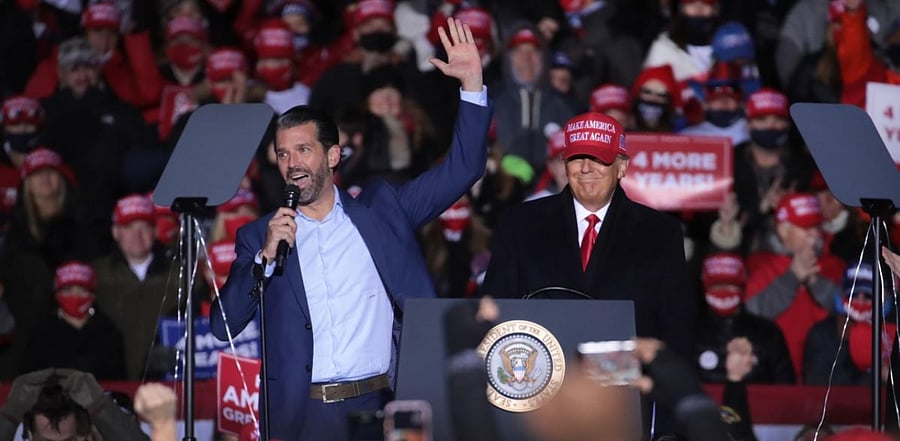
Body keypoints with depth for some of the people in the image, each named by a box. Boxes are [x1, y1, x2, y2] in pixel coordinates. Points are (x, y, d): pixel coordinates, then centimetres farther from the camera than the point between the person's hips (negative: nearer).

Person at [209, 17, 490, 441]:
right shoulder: (259, 237, 10)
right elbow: (223, 325, 2)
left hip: (379, 406, 0)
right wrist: (266, 258, -10)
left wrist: (473, 83, -1)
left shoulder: (381, 209, 11)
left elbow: (462, 168, 9)